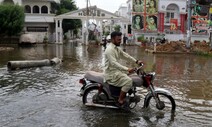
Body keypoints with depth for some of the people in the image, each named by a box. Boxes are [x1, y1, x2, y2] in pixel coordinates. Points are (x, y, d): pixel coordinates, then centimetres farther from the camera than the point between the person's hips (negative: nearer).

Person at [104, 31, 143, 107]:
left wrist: (136, 61, 6)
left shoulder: (117, 48, 12)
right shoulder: (109, 49, -20)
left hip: (117, 70, 10)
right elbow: (114, 63, -30)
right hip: (111, 73, -10)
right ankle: (120, 100, -13)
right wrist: (127, 69, -37)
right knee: (128, 81, -24)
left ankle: (124, 96, 21)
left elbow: (125, 55, 17)